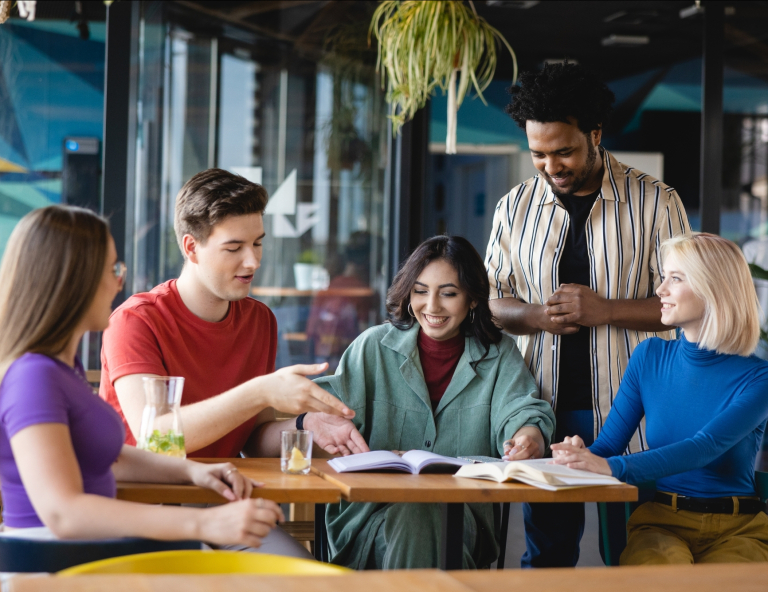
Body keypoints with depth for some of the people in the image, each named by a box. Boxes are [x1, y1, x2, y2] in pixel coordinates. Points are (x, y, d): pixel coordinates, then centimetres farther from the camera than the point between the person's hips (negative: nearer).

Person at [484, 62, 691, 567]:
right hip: (546, 411, 3)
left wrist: (604, 310, -16)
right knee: (547, 551, 7)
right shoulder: (515, 208, 9)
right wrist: (535, 317, -8)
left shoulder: (655, 203, -1)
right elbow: (490, 299, 14)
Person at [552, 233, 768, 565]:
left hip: (737, 528, -1)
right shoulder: (650, 357, 7)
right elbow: (607, 446, 7)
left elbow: (706, 448, -23)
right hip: (662, 521, 1)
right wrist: (581, 455, -20)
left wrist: (613, 466, -36)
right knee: (657, 572, -34)